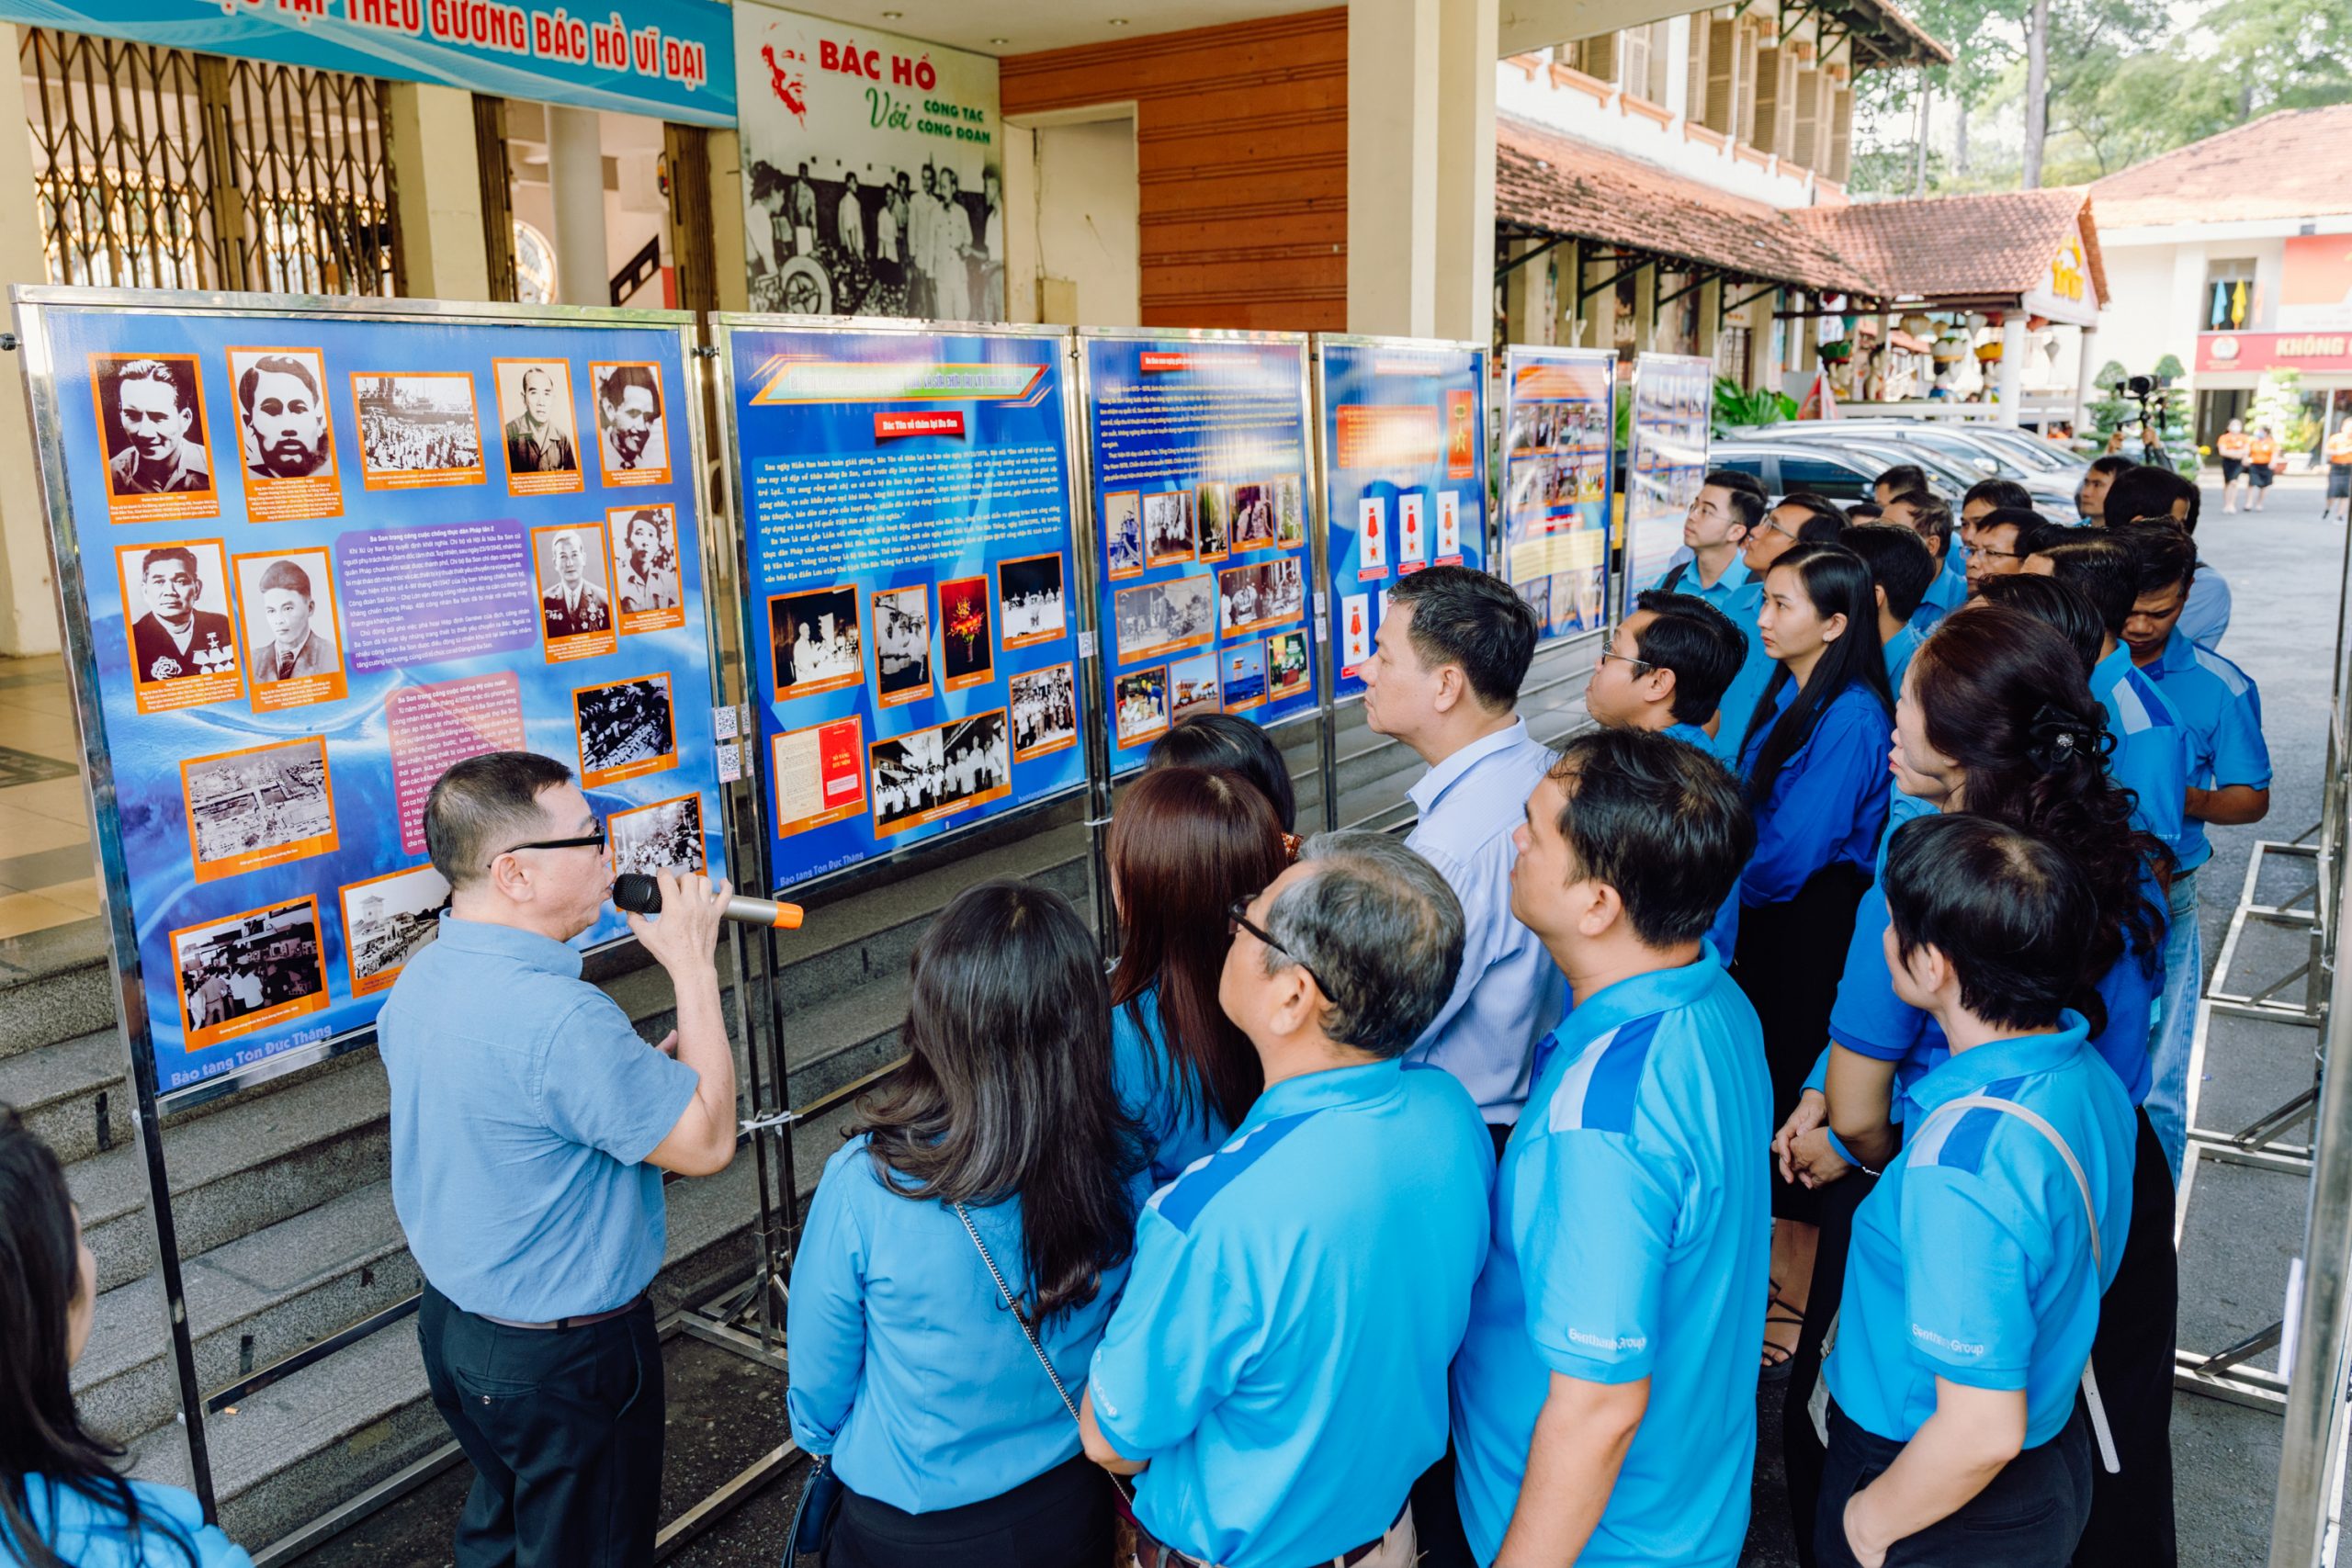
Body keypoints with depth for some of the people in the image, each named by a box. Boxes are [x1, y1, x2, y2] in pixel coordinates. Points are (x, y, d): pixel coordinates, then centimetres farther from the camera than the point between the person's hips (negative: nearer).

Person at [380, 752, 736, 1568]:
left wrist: (649, 1067, 2)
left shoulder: (421, 980, -4)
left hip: (453, 1315, 9)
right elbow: (707, 1142, -24)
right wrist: (694, 969, -20)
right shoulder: (561, 1019, -33)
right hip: (567, 1354, -9)